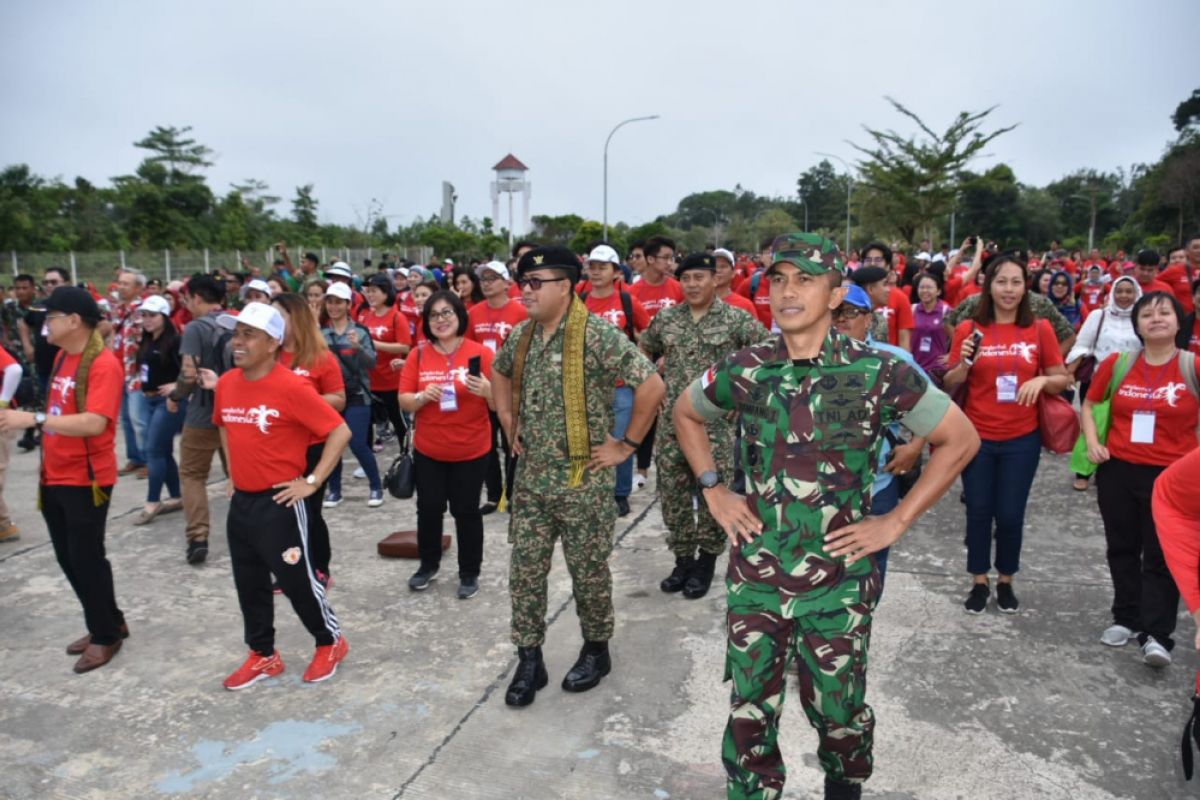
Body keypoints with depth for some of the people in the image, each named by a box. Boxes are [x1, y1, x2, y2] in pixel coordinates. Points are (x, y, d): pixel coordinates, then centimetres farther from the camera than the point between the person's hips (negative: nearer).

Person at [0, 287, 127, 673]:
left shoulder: (103, 364, -18)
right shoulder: (62, 357, 10)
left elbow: (94, 423, -28)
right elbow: (60, 412, 17)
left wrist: (33, 418, -31)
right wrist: (47, 464, 12)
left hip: (86, 479, -9)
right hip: (55, 476, 9)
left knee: (86, 559, 2)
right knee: (68, 559, 16)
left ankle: (106, 635, 20)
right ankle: (108, 623, 32)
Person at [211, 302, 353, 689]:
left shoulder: (291, 387, -19)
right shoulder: (226, 383, 3)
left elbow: (340, 432, -19)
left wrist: (312, 481, -17)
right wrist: (233, 473, 15)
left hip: (278, 503, -7)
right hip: (240, 501, 7)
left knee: (297, 578, 4)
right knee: (249, 583, 16)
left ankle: (331, 642, 26)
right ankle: (263, 655, 32)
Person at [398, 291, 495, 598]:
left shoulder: (480, 353, -9)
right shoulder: (418, 355, -1)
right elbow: (403, 401, -1)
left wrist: (486, 390, -29)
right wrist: (422, 396, -21)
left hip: (471, 450, -2)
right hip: (428, 449, 2)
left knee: (466, 510, 6)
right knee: (428, 508, 12)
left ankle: (470, 573, 23)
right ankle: (428, 564, 34)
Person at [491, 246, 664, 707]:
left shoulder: (597, 335, -18)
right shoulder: (521, 336, 5)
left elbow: (652, 385, -21)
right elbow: (499, 372, 26)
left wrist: (627, 445, -15)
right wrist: (508, 420, 15)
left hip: (583, 481, -6)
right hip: (531, 478, 6)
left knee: (588, 573, 10)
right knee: (525, 572, 10)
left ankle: (597, 651, 32)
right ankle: (529, 660, 25)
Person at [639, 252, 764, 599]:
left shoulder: (736, 319, -5)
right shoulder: (666, 318, 7)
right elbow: (642, 350, 23)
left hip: (718, 424, -4)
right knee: (673, 496, 9)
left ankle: (705, 564, 22)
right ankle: (682, 559, 26)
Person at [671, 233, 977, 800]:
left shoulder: (877, 371, -10)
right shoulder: (745, 369, -3)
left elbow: (960, 439, -1)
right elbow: (685, 413, 15)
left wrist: (895, 523, -5)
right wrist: (713, 490, 4)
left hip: (838, 579, -1)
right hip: (754, 574, 2)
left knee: (837, 709, 16)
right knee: (750, 710, 12)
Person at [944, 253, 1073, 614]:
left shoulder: (1040, 329, -1)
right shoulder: (968, 329, -4)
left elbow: (1063, 380, 5)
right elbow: (950, 384, 1)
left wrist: (1042, 380, -15)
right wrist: (964, 362, -19)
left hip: (1022, 438, 1)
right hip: (976, 436, 0)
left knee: (1010, 514, 8)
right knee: (979, 512, 9)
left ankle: (1005, 582, 28)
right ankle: (980, 582, 25)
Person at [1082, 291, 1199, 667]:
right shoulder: (1117, 364, 0)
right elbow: (1089, 404, 13)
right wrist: (1092, 441, 0)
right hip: (1117, 470, 3)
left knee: (1160, 556, 1)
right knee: (1122, 548, 15)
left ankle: (1157, 635, 5)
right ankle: (1126, 618, 30)